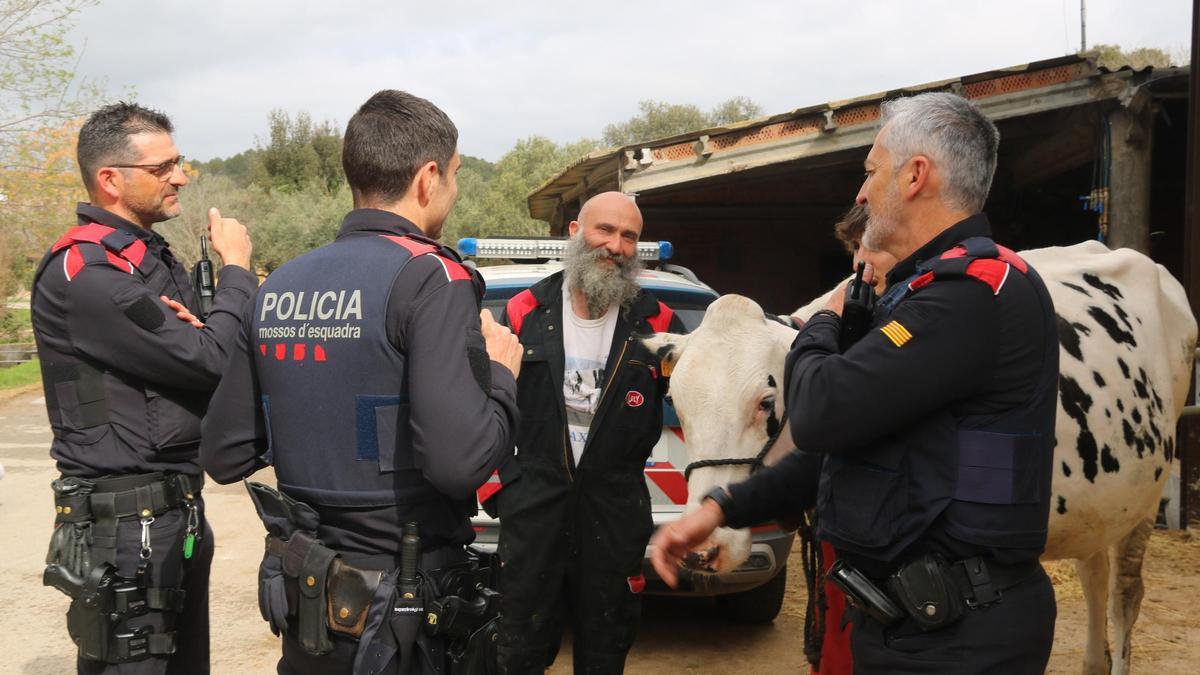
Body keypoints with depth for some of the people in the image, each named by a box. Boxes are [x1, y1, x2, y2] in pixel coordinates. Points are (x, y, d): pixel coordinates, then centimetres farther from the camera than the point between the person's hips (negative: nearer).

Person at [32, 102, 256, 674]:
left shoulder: (156, 259, 13)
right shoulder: (82, 271, -17)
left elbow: (213, 359, 13)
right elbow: (210, 360, -22)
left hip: (181, 507, 9)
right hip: (123, 521, -9)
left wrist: (197, 332, -11)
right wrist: (236, 267, -7)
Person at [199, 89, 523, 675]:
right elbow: (459, 461, -27)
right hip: (400, 613, -6)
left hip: (303, 606, 6)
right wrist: (500, 376, -9)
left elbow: (222, 457, 6)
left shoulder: (279, 286, 3)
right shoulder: (430, 279, -17)